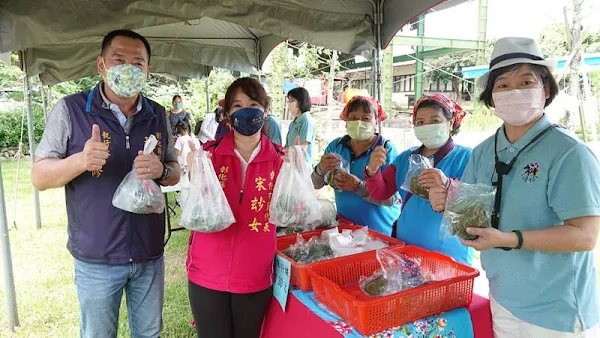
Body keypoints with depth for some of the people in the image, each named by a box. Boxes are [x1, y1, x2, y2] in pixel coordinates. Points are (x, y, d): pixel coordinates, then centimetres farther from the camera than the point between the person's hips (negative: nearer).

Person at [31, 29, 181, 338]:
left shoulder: (157, 115, 2)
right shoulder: (70, 110, -9)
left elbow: (175, 173, 9)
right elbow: (39, 177, -7)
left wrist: (161, 171, -15)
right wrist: (80, 160, -27)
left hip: (150, 254, 3)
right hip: (96, 259, -3)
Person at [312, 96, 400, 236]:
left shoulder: (386, 149, -13)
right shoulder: (336, 145, -1)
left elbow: (391, 198, -19)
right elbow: (314, 184, -3)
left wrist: (358, 186, -32)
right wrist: (321, 170, -24)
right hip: (344, 225, 4)